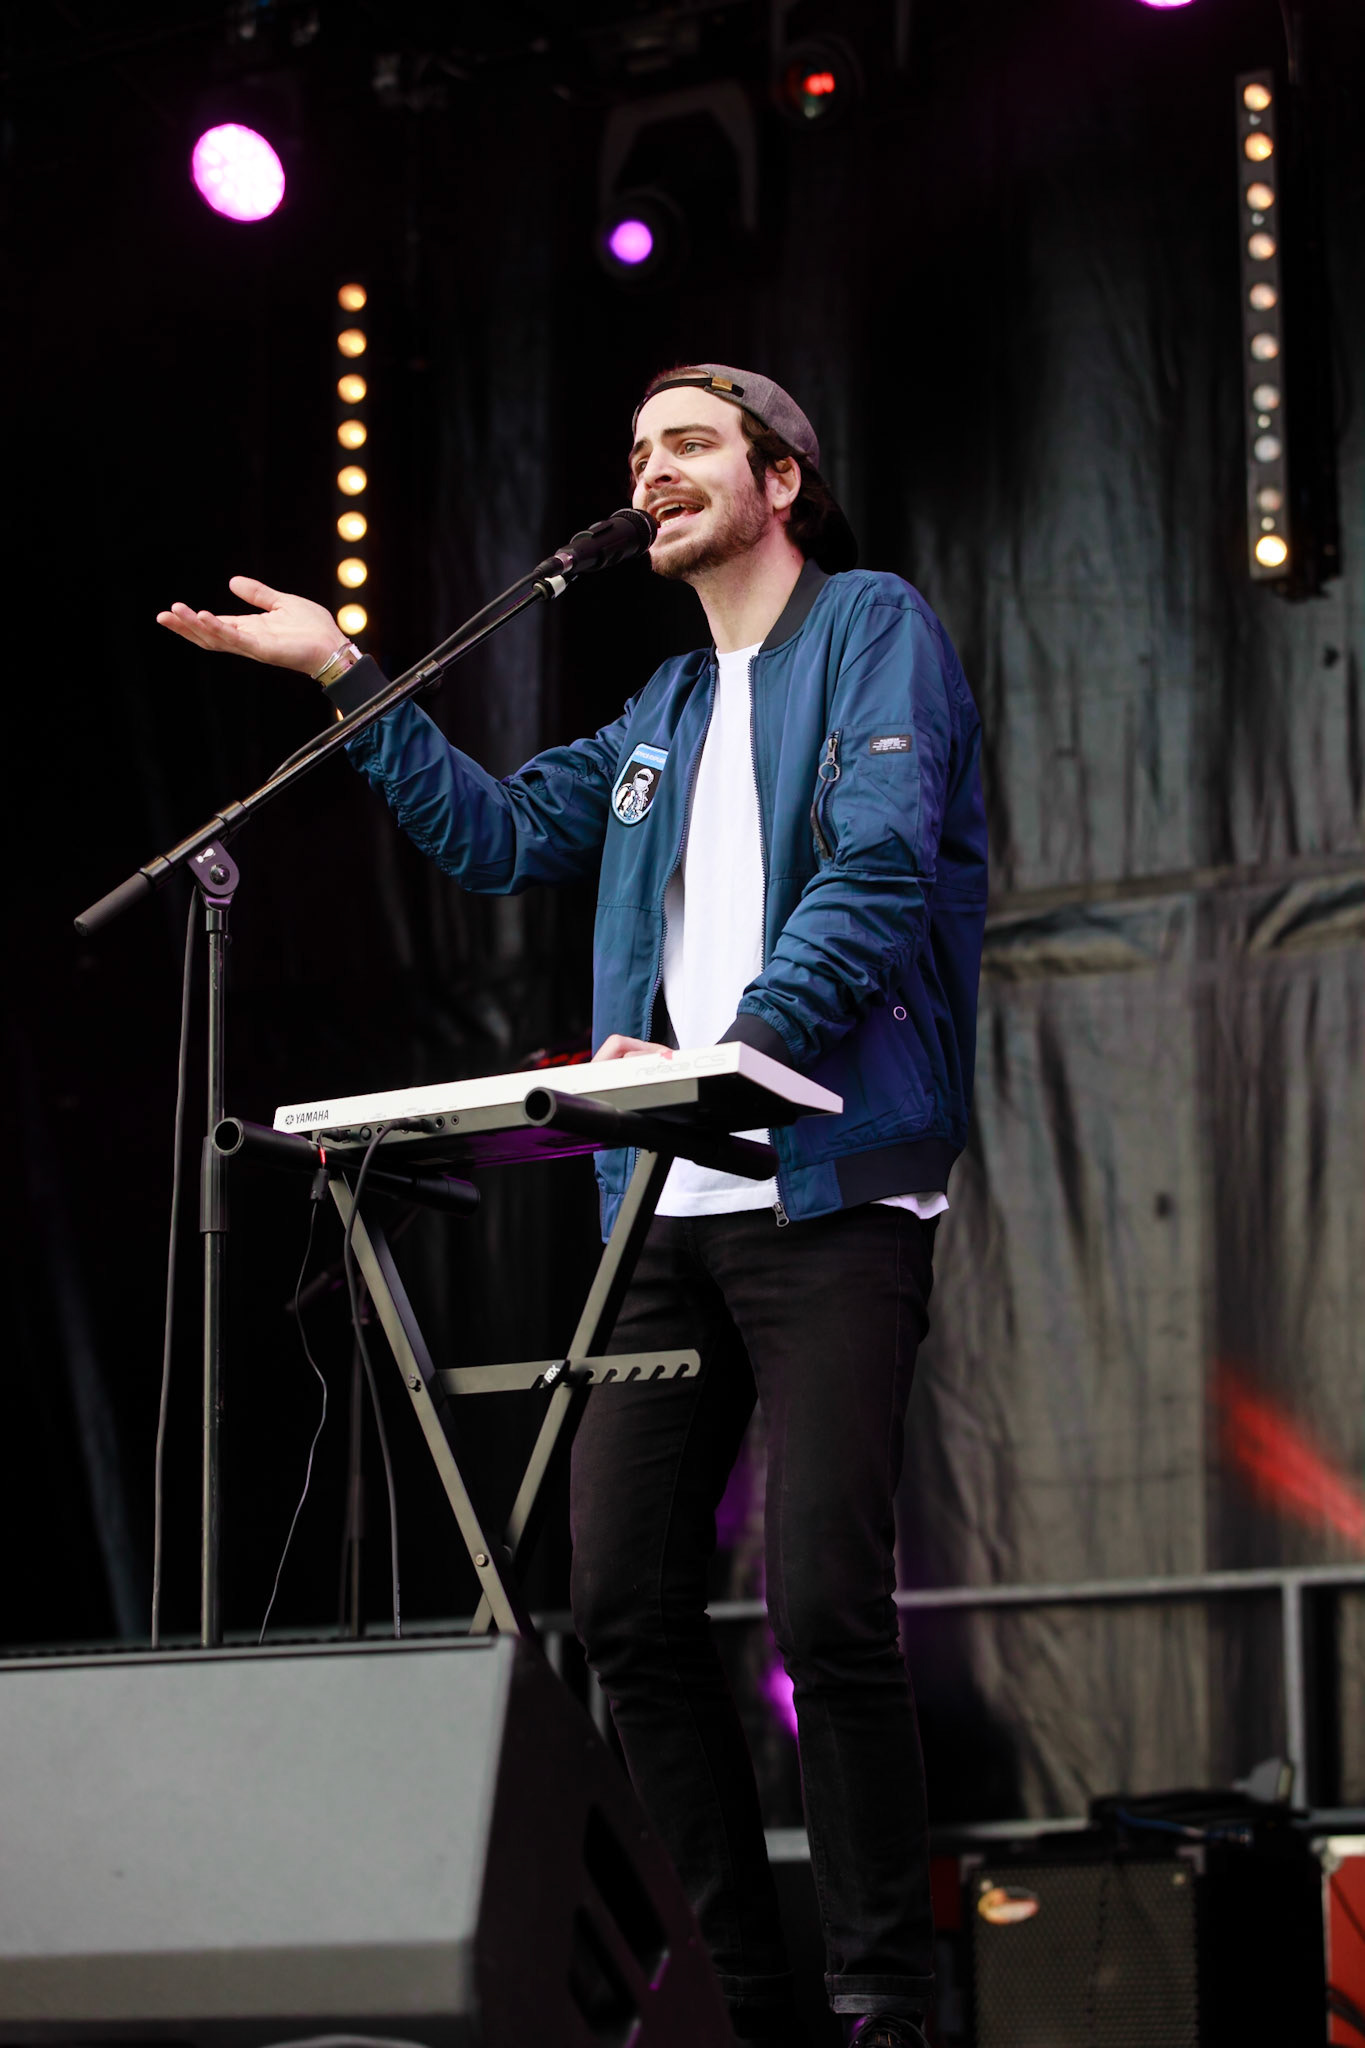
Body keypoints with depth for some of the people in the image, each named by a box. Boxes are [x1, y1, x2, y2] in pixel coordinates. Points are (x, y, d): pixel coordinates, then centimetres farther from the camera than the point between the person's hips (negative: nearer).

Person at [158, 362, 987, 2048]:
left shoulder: (871, 627, 2)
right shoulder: (665, 716, 25)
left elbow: (878, 865, -12)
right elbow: (500, 832, 31)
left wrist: (739, 1048, -23)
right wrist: (350, 682, 22)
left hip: (832, 1191, -7)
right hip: (671, 1205, 7)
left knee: (823, 1601, -14)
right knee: (622, 1598, 1)